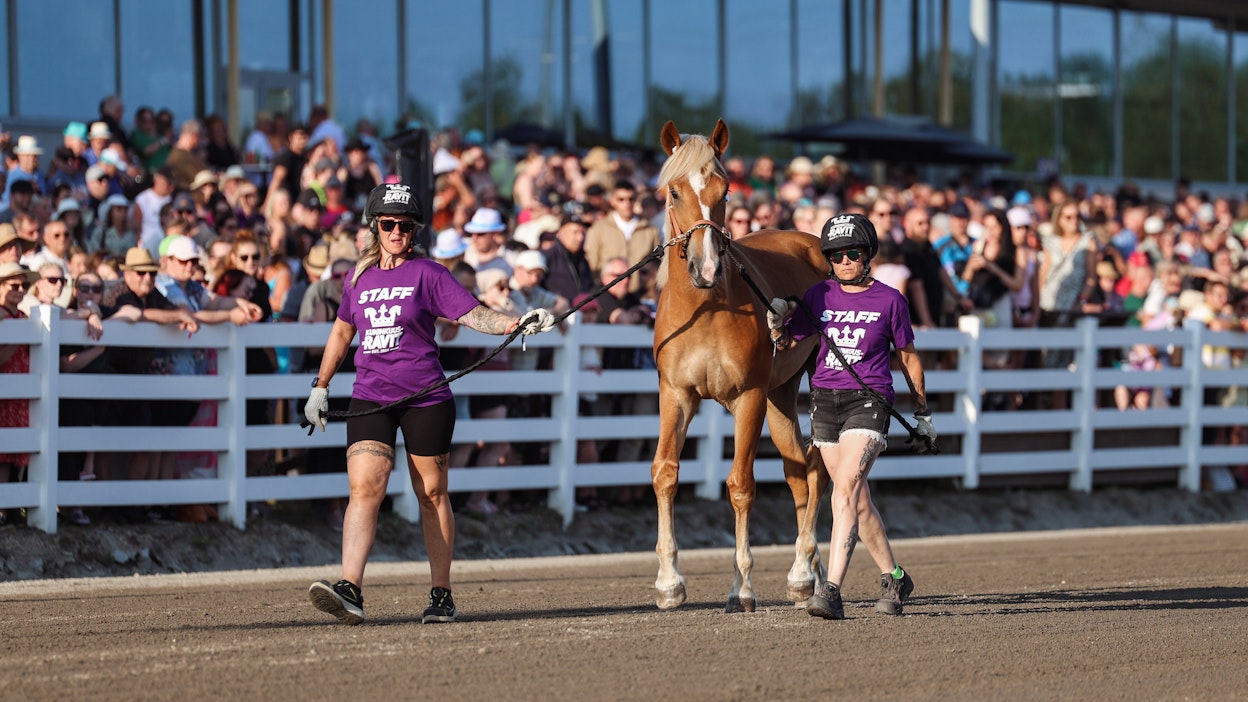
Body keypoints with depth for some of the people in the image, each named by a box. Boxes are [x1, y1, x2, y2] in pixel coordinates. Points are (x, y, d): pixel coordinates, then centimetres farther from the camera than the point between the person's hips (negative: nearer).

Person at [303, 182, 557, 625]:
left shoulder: (427, 274, 0)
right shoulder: (360, 277, 13)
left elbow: (473, 315, -8)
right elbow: (342, 331, 27)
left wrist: (520, 323, -24)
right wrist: (320, 386, 30)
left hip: (425, 399, -2)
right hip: (370, 399, 3)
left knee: (432, 495, 4)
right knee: (364, 488, -14)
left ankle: (441, 595, 15)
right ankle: (350, 590, -25)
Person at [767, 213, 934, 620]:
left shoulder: (889, 300, -1)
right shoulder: (820, 296, 6)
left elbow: (908, 357, 10)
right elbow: (785, 343, 10)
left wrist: (922, 411, 16)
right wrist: (776, 322, -11)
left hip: (868, 400, -4)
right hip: (825, 401, 4)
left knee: (846, 487, -21)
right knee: (857, 499, 12)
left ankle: (832, 590, -28)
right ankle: (894, 579, 30)